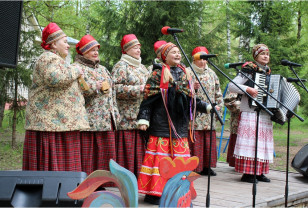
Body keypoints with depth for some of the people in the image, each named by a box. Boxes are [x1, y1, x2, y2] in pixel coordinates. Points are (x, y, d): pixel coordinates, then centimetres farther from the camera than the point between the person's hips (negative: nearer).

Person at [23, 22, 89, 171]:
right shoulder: (48, 58, -8)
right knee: (49, 163, -10)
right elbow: (54, 78, -28)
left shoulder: (56, 60, 26)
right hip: (48, 121, -10)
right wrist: (75, 72, -15)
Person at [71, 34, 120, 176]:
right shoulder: (76, 68, 0)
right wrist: (94, 87, -14)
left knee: (108, 153, 6)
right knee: (86, 155, -7)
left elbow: (112, 91, 26)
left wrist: (115, 112, 18)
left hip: (106, 121, 7)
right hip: (87, 121, -7)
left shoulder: (102, 69, 24)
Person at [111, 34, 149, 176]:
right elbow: (116, 88, -15)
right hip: (127, 119, -7)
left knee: (140, 151, 7)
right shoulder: (121, 66, -2)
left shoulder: (142, 67, 21)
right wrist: (139, 89, -18)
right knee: (127, 150, -6)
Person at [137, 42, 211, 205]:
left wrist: (207, 107, 16)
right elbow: (149, 98, -8)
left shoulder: (185, 74, 16)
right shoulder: (158, 74, -3)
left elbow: (191, 98, 21)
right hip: (162, 123, -6)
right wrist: (143, 118, -14)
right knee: (160, 157, -5)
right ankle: (154, 193, 2)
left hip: (180, 123, 6)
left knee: (180, 158, 7)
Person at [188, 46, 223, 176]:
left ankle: (206, 166, 15)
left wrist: (219, 105, 10)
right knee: (194, 140, -6)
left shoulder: (212, 74, 16)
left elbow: (218, 92, 18)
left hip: (209, 115, 5)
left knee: (209, 140, 6)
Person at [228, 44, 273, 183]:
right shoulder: (249, 69, -3)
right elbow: (232, 86, -11)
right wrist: (248, 89, -20)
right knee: (250, 140, -9)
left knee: (262, 142, 7)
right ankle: (247, 173, -5)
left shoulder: (268, 73, 18)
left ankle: (259, 172, 14)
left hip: (265, 113, 7)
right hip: (250, 112, -7)